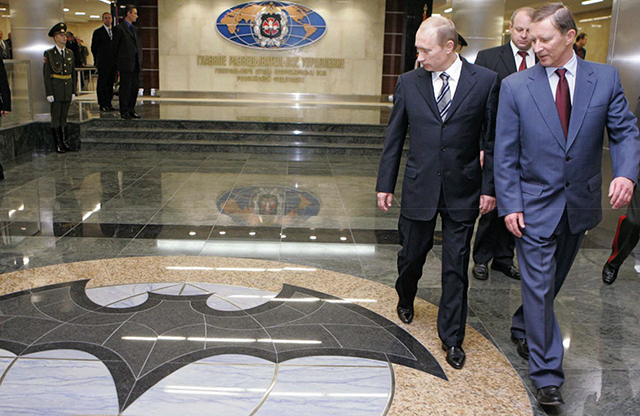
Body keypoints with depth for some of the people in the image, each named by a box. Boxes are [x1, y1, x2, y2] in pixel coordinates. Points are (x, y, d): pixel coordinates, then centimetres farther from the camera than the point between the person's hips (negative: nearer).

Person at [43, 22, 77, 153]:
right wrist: (49, 93, -12)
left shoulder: (70, 53, 12)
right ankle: (58, 145, 5)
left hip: (67, 91, 4)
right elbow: (46, 75, -6)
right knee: (56, 118, 1)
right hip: (56, 91, -4)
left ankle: (65, 143, 14)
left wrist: (73, 91, 9)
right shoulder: (49, 54, -3)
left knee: (64, 117, 10)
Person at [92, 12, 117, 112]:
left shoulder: (114, 31, 17)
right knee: (102, 84, -3)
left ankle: (108, 103, 13)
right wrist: (98, 60, 1)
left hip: (112, 62, 5)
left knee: (110, 83, 7)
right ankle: (102, 105, -1)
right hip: (103, 63, -5)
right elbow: (94, 47, 0)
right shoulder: (98, 32, 0)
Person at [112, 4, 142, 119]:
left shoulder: (134, 29, 18)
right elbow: (114, 47, -4)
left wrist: (139, 60, 13)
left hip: (136, 64, 7)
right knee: (125, 88, -4)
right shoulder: (119, 28, -6)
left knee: (135, 87, 8)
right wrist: (118, 61, 1)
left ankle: (131, 110, 16)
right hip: (126, 64, -7)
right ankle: (124, 112, 3)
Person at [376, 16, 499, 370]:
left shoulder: (485, 81, -5)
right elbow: (394, 137, 6)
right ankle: (405, 299, 47)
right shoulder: (409, 82, 0)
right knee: (412, 254, 15)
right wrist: (385, 184, 5)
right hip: (419, 189, 2)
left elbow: (492, 139, -1)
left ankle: (452, 337, 21)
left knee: (455, 268, 5)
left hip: (462, 192, -1)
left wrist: (489, 187, -3)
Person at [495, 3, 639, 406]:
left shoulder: (606, 78, -1)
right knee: (540, 286, 0)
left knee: (552, 281, 19)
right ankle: (547, 374, 11)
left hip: (580, 204, 3)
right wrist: (510, 205, -11)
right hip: (535, 205, -2)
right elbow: (505, 153, -5)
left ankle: (523, 327, 45)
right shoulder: (515, 86, -6)